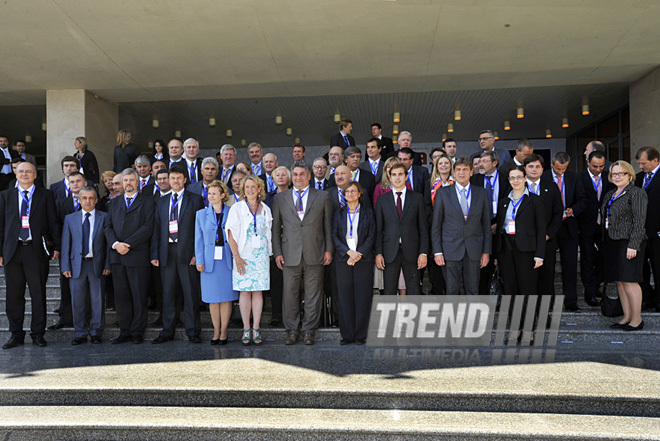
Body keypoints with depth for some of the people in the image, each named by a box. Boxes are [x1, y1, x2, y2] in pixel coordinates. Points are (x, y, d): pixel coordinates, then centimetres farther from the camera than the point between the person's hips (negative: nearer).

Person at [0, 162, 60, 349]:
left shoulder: (45, 195, 6)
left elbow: (53, 222, 4)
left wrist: (57, 247, -2)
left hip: (36, 250, -2)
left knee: (38, 294, 3)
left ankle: (38, 333, 13)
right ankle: (16, 334, 18)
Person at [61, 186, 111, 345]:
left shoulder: (104, 217, 4)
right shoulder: (70, 218, 9)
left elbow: (108, 242, 2)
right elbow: (66, 244, 7)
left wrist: (107, 264, -5)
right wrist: (65, 266, 0)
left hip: (97, 264, -1)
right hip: (77, 264, 1)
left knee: (97, 300, 4)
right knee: (78, 301, 5)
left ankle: (96, 332, 16)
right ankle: (80, 334, 16)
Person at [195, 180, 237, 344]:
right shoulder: (201, 214, 9)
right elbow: (199, 239, 7)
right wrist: (199, 260, -1)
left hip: (227, 259, -1)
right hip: (210, 260, 1)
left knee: (226, 297, 3)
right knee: (213, 298, 5)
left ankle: (224, 331, 14)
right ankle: (216, 331, 17)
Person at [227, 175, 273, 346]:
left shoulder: (265, 209, 10)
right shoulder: (237, 208, 1)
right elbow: (231, 234, -3)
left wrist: (269, 253, 6)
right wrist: (236, 256, -10)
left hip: (261, 254, 2)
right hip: (243, 254, -2)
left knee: (258, 291, 2)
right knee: (244, 291, -1)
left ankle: (256, 329, 8)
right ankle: (246, 330, 7)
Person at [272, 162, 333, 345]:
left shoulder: (322, 197, 8)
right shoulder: (280, 198, 10)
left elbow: (328, 225, 7)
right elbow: (276, 227, 9)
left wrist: (328, 249, 0)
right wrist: (277, 252, 2)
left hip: (314, 254, 0)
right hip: (290, 254, 1)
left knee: (313, 295, 4)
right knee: (290, 294, 4)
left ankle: (309, 331, 17)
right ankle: (292, 330, 17)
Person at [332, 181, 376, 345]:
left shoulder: (367, 212, 8)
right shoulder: (339, 213, 13)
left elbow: (372, 236, 1)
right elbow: (334, 236, 5)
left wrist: (359, 254, -11)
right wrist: (349, 251, -11)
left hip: (363, 259, -1)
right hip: (343, 260, 2)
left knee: (363, 297, -2)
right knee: (345, 297, 1)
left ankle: (361, 335, 7)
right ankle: (347, 334, 10)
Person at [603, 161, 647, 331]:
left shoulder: (636, 193, -6)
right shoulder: (609, 195, 17)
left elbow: (639, 221, -13)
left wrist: (633, 245, -18)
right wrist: (606, 241, 11)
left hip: (628, 242, -8)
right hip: (612, 242, 8)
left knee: (629, 280, -6)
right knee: (619, 281, 10)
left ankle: (637, 319, 5)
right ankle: (627, 317, 19)